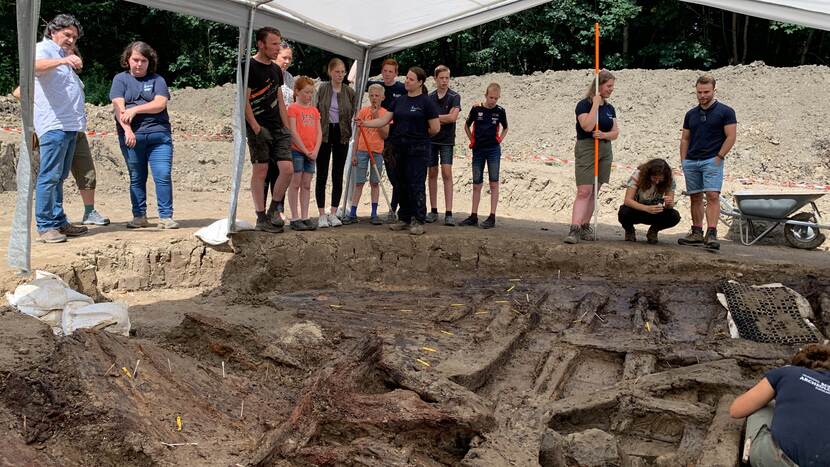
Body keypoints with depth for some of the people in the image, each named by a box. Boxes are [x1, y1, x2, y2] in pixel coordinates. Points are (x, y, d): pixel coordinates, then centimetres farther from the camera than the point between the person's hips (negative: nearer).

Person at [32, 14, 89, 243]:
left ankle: (59, 222, 16)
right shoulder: (43, 48, -2)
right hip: (54, 124, -10)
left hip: (70, 125, 10)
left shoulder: (63, 55, 27)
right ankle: (45, 227, -9)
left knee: (59, 177, 12)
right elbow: (35, 65, -27)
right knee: (49, 176, -10)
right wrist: (63, 60, -39)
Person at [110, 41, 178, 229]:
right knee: (137, 177, 6)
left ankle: (166, 216, -3)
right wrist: (127, 129, -18)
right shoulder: (120, 79, 11)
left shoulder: (157, 80, 12)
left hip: (159, 135, 0)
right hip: (131, 136, 0)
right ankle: (139, 216, 14)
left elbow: (160, 104, -3)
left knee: (163, 175, -8)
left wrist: (135, 110, -11)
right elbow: (118, 106, -3)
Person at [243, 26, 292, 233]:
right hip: (259, 128, -7)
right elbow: (244, 101, -11)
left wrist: (286, 128, 14)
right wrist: (257, 129, -17)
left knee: (288, 169, -3)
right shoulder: (250, 67, -6)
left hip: (278, 128, 7)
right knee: (260, 171, -3)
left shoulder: (276, 69, 17)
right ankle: (261, 218, 5)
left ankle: (274, 210, 15)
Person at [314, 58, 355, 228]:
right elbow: (316, 111, 1)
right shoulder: (322, 89, -1)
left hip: (341, 136, 2)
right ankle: (322, 214, 5)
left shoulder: (349, 92, 2)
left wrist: (345, 130, -3)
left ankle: (333, 213, 13)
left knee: (338, 176, 5)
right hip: (324, 134, -2)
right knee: (322, 175, 0)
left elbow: (352, 114, 9)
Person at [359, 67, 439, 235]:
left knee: (416, 185, -5)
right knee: (402, 184, 11)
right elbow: (384, 120, 8)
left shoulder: (426, 102, -6)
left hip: (418, 150, -6)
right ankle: (404, 219, 21)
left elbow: (435, 128, -8)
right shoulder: (399, 101, 12)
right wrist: (365, 123, -4)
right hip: (399, 149, 6)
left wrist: (420, 136, 5)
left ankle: (418, 221, 2)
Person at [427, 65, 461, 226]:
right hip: (431, 139, 3)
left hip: (447, 140, -3)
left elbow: (453, 117, -15)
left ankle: (448, 213, -10)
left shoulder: (454, 97, -2)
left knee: (446, 173, -10)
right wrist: (443, 119, -7)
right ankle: (433, 211, 13)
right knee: (432, 174, 5)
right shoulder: (429, 97, 7)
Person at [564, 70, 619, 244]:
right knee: (584, 192, -14)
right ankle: (574, 230, -17)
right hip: (586, 150, -7)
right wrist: (595, 104, -17)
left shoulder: (610, 108, 12)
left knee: (594, 192, 8)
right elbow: (587, 126, -22)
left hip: (605, 151, 7)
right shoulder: (584, 105, -7)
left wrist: (605, 135, -11)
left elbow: (616, 132, 10)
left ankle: (585, 226, 15)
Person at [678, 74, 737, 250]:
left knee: (712, 196, -15)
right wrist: (683, 160, 7)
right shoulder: (691, 114, 14)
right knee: (695, 197, 8)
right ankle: (697, 233, 16)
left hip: (712, 161, -5)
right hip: (691, 162, 5)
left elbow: (731, 137, -5)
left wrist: (719, 157, -11)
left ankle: (711, 235, -18)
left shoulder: (725, 112, -1)